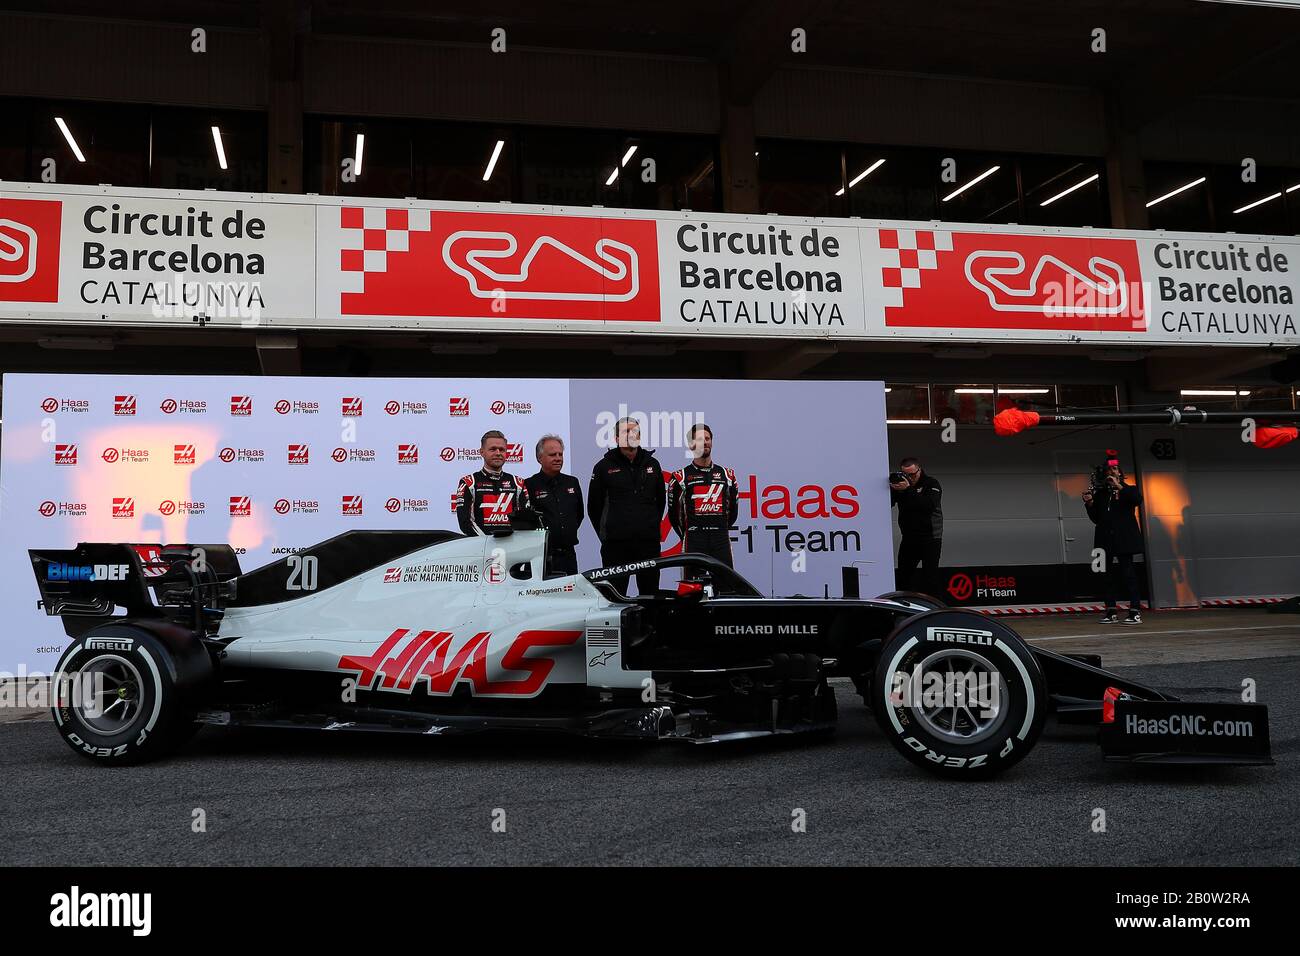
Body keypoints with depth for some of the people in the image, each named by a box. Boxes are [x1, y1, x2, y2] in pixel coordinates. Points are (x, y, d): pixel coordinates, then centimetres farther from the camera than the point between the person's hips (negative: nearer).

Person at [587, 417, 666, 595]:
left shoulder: (652, 464, 10)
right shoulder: (604, 467, 2)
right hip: (616, 544, -2)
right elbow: (593, 506, 8)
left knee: (650, 593, 9)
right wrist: (604, 534, 5)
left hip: (649, 542, 3)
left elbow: (661, 500, 20)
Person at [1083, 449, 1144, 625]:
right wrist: (1090, 504, -3)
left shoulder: (1129, 490, 8)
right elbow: (1096, 519, 13)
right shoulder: (1100, 493, 14)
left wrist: (1119, 487, -16)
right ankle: (1111, 612, 7)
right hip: (1107, 540, 4)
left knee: (1128, 573, -8)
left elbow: (1137, 499, -16)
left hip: (1125, 540, -3)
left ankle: (1135, 612, -6)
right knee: (1110, 575, 4)